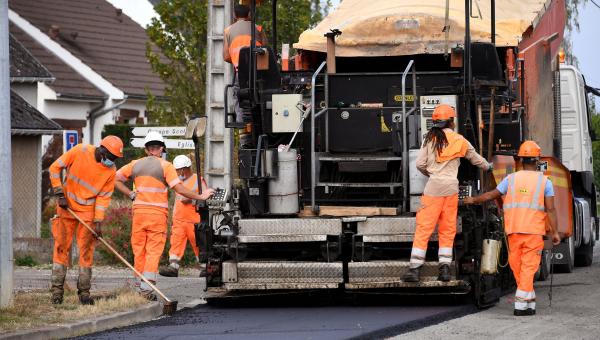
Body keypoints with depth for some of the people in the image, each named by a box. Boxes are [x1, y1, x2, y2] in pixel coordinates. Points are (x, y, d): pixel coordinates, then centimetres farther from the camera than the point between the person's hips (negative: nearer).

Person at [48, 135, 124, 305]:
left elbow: (104, 196, -5)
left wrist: (98, 221, -12)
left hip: (88, 211, 1)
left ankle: (84, 292, 7)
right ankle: (57, 289, 6)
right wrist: (60, 194, -12)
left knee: (86, 251, 1)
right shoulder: (80, 151, -15)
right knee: (61, 247, 0)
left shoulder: (111, 170, -9)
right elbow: (55, 168, -8)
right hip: (66, 207, -1)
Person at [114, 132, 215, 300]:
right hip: (158, 213, -4)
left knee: (139, 250, 10)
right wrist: (200, 197, -1)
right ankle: (147, 289, -14)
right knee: (154, 251, -4)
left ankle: (141, 287, 12)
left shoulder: (135, 165, 10)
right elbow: (179, 189, -10)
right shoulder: (165, 166, -3)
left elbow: (115, 179, 11)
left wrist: (131, 194, 10)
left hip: (139, 211, 4)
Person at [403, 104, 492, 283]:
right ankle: (445, 269, 7)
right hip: (452, 187, 2)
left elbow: (420, 164, 0)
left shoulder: (430, 138, 1)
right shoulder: (460, 141, 6)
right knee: (448, 230, 11)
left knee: (424, 228, -1)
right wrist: (487, 166, 43)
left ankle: (415, 269, -6)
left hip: (434, 187, -2)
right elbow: (475, 158, 22)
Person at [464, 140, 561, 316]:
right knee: (528, 267, -2)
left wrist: (473, 200, 29)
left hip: (514, 229, 2)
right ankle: (521, 305, -8)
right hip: (534, 230, -2)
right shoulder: (544, 182, -1)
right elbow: (550, 209, -6)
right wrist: (555, 232, -2)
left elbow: (491, 195, 13)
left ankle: (529, 301, 17)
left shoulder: (511, 179, 4)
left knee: (517, 266, 13)